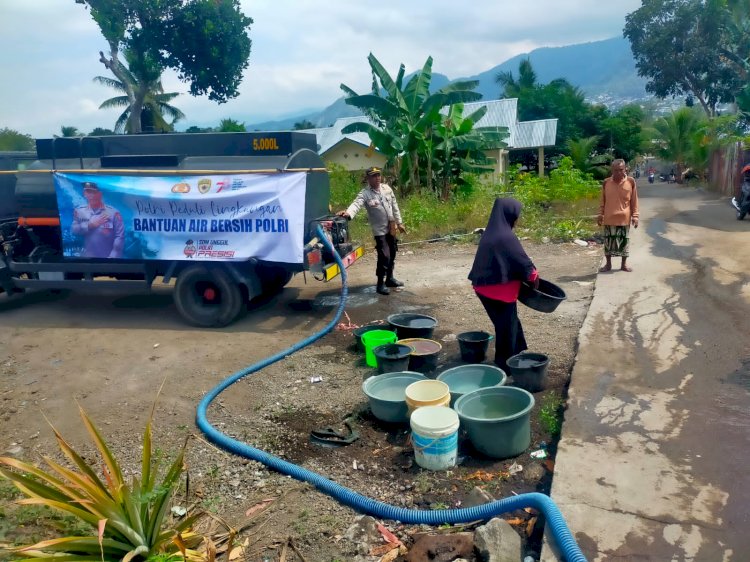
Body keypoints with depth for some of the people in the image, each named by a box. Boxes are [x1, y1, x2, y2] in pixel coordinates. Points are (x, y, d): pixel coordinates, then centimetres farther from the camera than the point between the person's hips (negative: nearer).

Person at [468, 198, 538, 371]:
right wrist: (533, 275, 2)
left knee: (506, 322, 21)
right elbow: (521, 260, -17)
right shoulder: (507, 237, -21)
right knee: (507, 325, 6)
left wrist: (528, 272, 18)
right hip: (501, 288, -9)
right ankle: (506, 362, 18)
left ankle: (516, 354, 34)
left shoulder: (490, 233, 7)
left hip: (486, 285, 9)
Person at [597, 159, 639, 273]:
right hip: (609, 218, 1)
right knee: (608, 241, 7)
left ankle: (624, 264, 21)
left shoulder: (630, 182, -4)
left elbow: (634, 201, 1)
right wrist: (600, 214, 5)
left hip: (624, 218, 0)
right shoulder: (606, 182, -2)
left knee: (624, 241, 8)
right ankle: (608, 264, 19)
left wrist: (635, 216, -2)